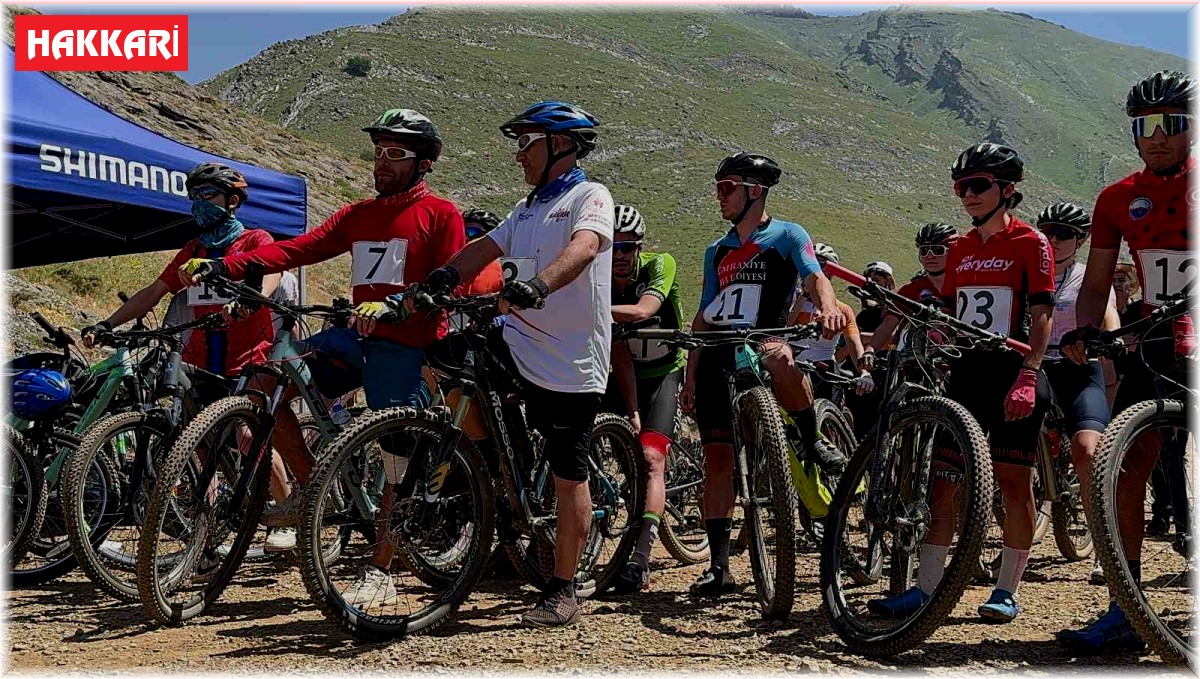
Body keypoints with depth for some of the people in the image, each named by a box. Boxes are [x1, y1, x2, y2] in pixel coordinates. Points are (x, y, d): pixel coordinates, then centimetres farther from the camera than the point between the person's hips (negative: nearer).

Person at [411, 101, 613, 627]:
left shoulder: (589, 197, -5)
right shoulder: (527, 210, 20)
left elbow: (582, 250, -26)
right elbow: (482, 251, 7)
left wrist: (538, 285, -45)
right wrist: (437, 282, -13)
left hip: (571, 365, -7)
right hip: (519, 346, 7)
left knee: (569, 478, 1)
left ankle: (562, 592, 14)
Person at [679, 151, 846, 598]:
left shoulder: (787, 236, 5)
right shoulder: (717, 251, 21)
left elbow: (815, 278, -12)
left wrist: (827, 307, -36)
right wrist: (690, 379, 16)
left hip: (762, 343, -5)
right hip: (718, 359, 5)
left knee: (779, 359, -42)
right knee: (718, 457, -2)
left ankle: (812, 441, -14)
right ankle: (718, 565, 5)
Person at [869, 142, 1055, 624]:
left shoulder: (1030, 243, -3)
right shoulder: (960, 249, 15)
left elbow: (1041, 315, -11)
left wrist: (1028, 374, -22)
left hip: (1013, 373, -6)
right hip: (967, 371, 6)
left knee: (1014, 480, 0)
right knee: (945, 476, 0)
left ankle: (1006, 591, 11)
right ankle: (925, 588, 2)